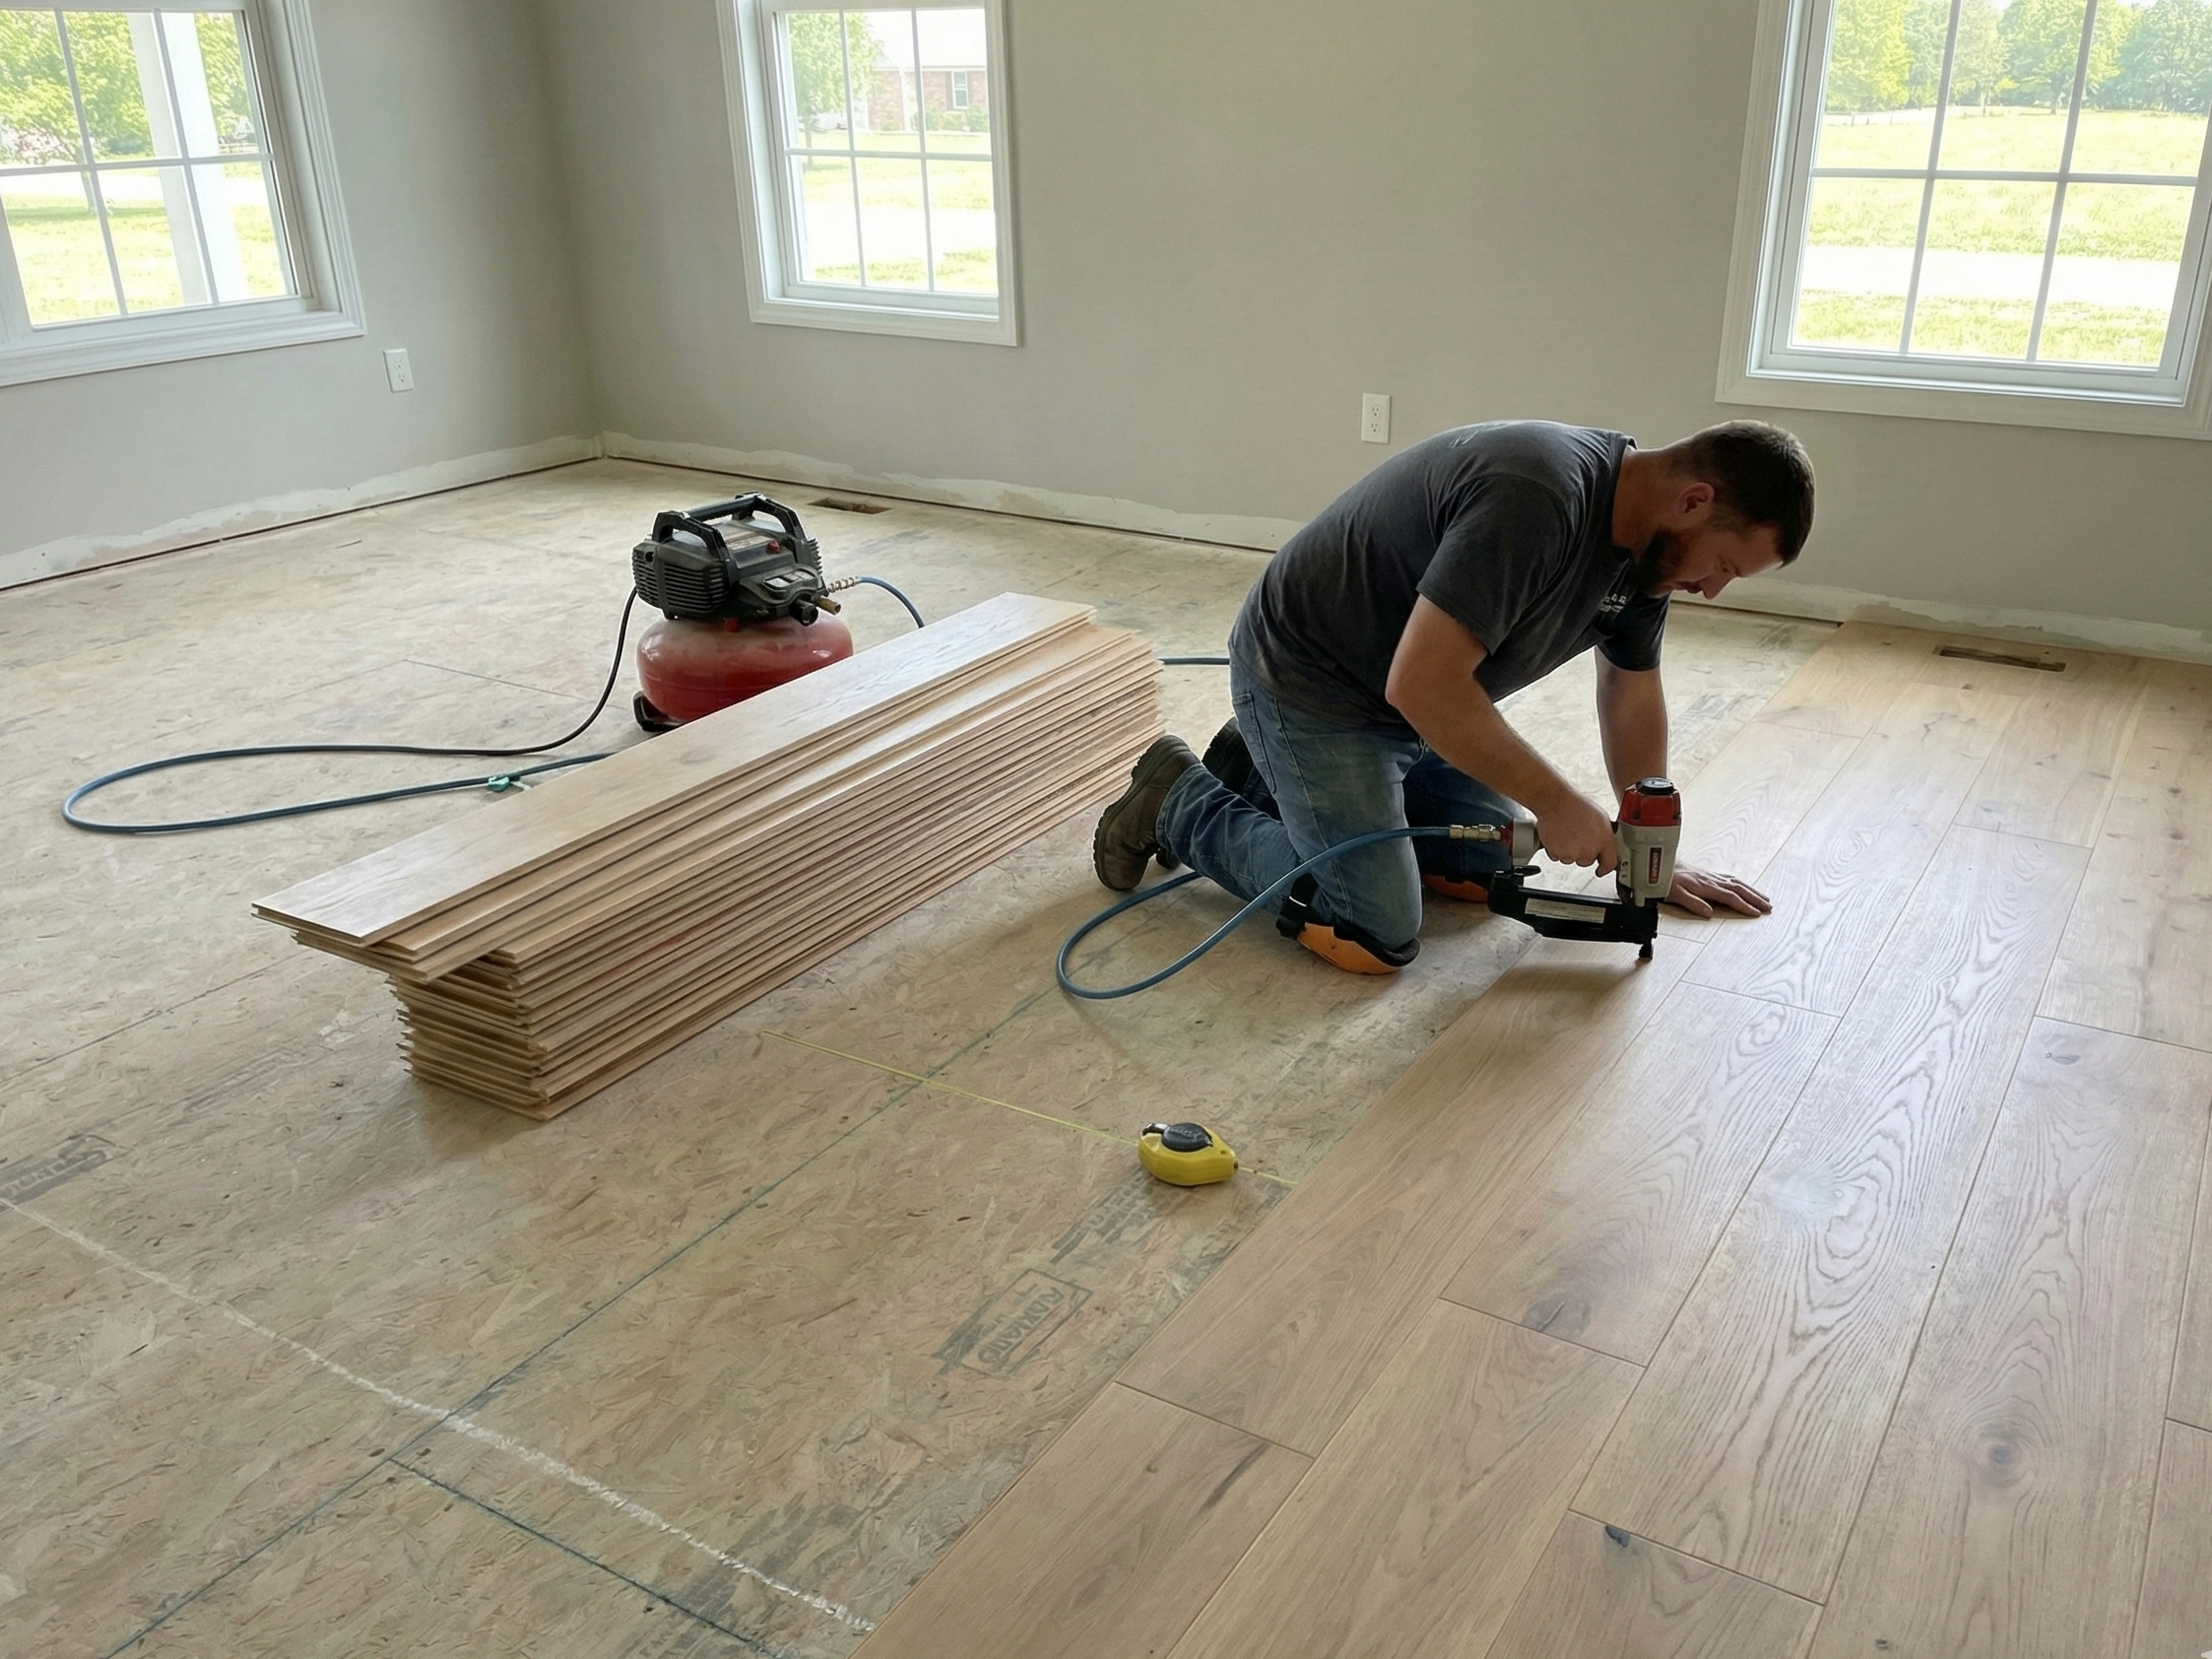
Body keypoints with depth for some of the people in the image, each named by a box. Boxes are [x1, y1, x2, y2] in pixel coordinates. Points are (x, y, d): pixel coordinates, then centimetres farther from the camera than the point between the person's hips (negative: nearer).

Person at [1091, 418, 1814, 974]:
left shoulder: (1648, 539, -2)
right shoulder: (1534, 500, -32)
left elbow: (1632, 696, 10)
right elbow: (1422, 686, -35)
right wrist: (1556, 802, -26)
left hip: (1414, 694, 9)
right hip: (1306, 679, -9)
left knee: (1493, 866, 13)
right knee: (1376, 941, -13)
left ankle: (1269, 776, 21)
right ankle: (1183, 803, 5)